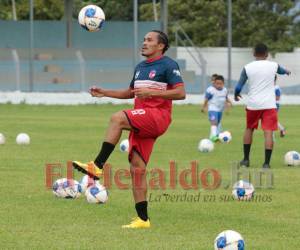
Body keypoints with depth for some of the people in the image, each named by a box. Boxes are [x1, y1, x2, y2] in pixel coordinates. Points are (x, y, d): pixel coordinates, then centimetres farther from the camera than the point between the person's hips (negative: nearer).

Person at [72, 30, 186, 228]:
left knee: (117, 118, -30)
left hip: (158, 116, -8)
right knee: (137, 168, 1)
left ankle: (98, 166, -32)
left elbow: (181, 93, -13)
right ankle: (143, 219, 2)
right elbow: (130, 93, 35)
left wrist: (151, 92, -20)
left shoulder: (168, 65, -3)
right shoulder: (140, 67, 23)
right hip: (141, 123, 8)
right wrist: (105, 93, 23)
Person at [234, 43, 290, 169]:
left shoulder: (247, 68, -1)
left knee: (249, 129, 21)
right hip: (269, 105, -1)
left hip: (253, 105, 1)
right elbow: (282, 71, 28)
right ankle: (266, 163, -12)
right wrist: (287, 71, 53)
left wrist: (236, 95, 22)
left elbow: (238, 87, -1)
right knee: (268, 132, -4)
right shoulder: (273, 65, 3)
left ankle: (246, 159, 26)